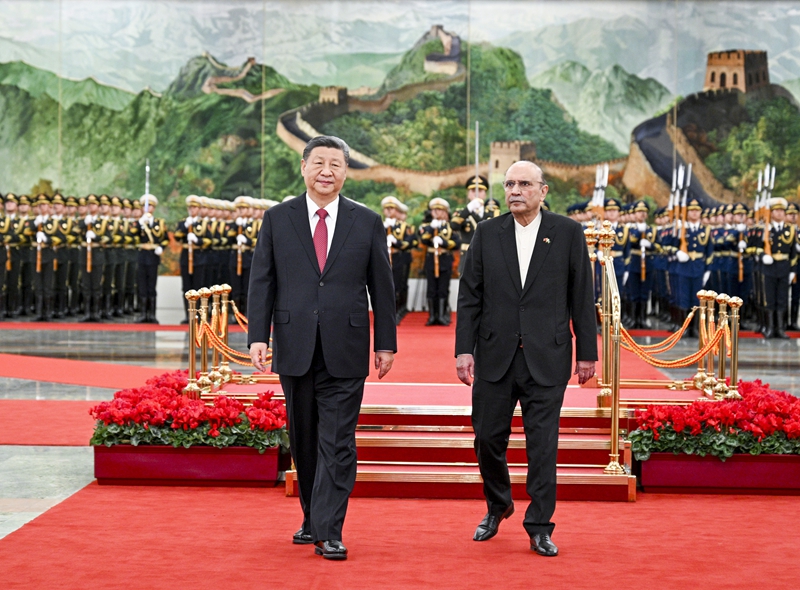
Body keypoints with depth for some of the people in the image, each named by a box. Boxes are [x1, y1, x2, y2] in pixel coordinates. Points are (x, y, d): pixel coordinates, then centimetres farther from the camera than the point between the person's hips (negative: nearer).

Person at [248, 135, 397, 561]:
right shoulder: (277, 219, 5)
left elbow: (381, 286, 6)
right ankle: (312, 518, 28)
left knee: (337, 443, -4)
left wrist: (386, 342, 4)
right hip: (295, 349, 2)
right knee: (304, 442, 13)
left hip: (345, 350, -1)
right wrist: (258, 336, -5)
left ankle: (329, 533, -1)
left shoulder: (367, 222, 4)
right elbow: (261, 282, 3)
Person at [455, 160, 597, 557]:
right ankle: (497, 506, 32)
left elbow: (582, 297, 3)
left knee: (543, 444, 1)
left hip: (546, 358, -2)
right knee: (488, 438, 7)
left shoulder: (568, 233, 2)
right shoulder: (487, 233, 6)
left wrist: (587, 352, 0)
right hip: (495, 357, 2)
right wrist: (464, 349, -1)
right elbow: (469, 296, 6)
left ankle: (539, 528, 12)